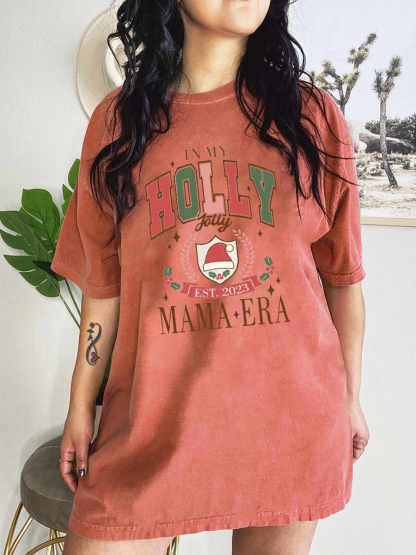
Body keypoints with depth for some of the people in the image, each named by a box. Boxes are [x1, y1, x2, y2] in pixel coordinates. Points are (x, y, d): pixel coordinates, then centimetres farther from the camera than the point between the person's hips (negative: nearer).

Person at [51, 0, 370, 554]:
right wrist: (81, 406, 7)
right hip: (155, 413, 1)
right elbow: (103, 283, 5)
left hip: (293, 416, 1)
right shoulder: (117, 120, 2)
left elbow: (342, 277, 4)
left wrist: (350, 400, 9)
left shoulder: (313, 114, 0)